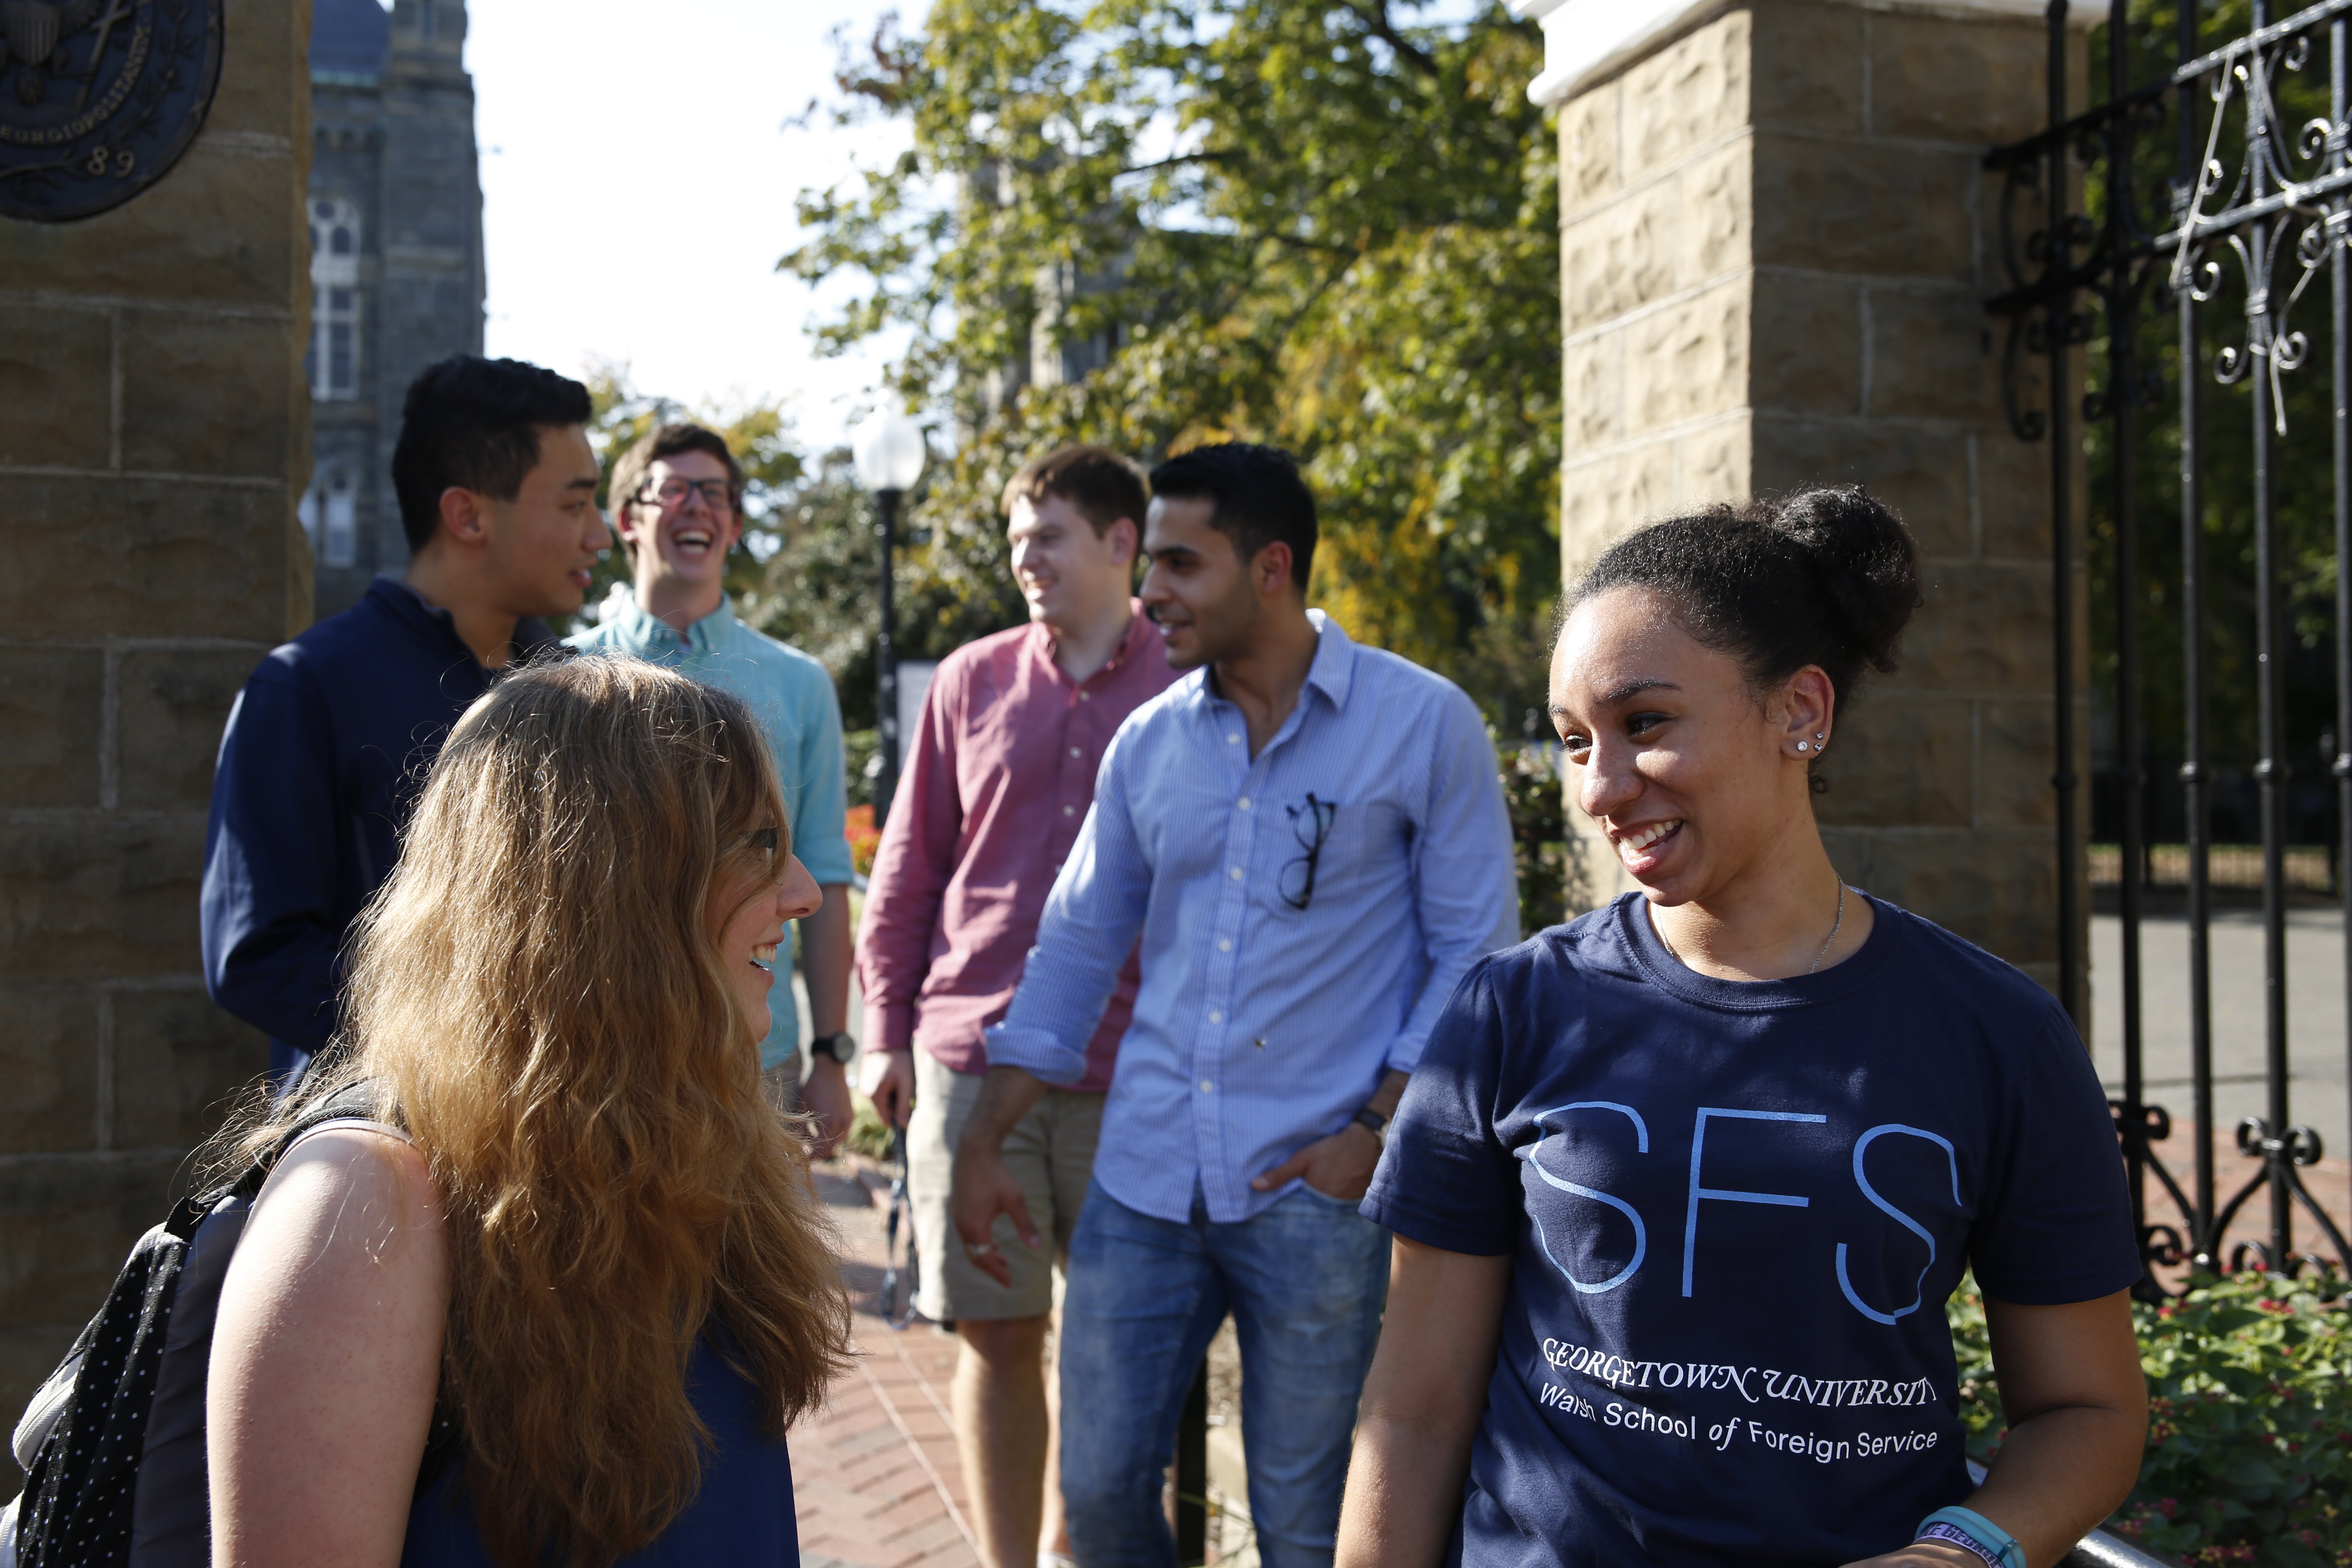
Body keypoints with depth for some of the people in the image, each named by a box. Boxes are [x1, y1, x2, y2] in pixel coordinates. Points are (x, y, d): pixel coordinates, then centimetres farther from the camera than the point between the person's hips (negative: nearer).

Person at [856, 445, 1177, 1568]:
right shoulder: (972, 681, 8)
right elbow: (907, 871, 11)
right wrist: (887, 1032, 8)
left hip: (1129, 1070, -1)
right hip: (968, 1060, 1)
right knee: (996, 1332, 5)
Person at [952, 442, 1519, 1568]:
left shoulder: (1425, 725, -5)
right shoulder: (1148, 742, 7)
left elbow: (1474, 952, -3)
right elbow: (1077, 946, 12)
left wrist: (1376, 1133, -11)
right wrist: (984, 1141, 8)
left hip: (1315, 1186, -4)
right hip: (1144, 1179, 4)